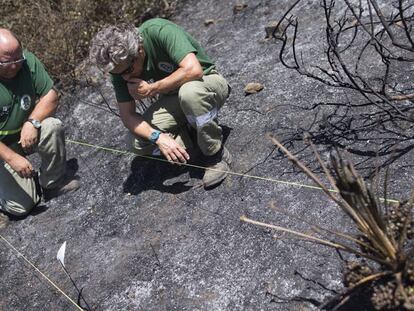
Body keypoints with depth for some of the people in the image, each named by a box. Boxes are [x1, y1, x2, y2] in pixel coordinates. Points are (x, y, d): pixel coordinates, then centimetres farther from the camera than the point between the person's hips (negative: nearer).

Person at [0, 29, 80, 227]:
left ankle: (54, 182, -7)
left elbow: (50, 96, -11)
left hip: (26, 133, 4)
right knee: (22, 206, -10)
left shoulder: (28, 62, -16)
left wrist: (32, 122, -28)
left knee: (52, 127, -30)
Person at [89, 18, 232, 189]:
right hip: (173, 98, 5)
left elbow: (193, 70, -41)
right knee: (141, 144, -18)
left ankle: (216, 155, -18)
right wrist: (158, 137, -30)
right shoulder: (119, 64, -14)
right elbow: (127, 115, -12)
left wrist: (151, 89, -29)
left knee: (189, 91, -41)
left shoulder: (159, 31, -30)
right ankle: (195, 136, 6)